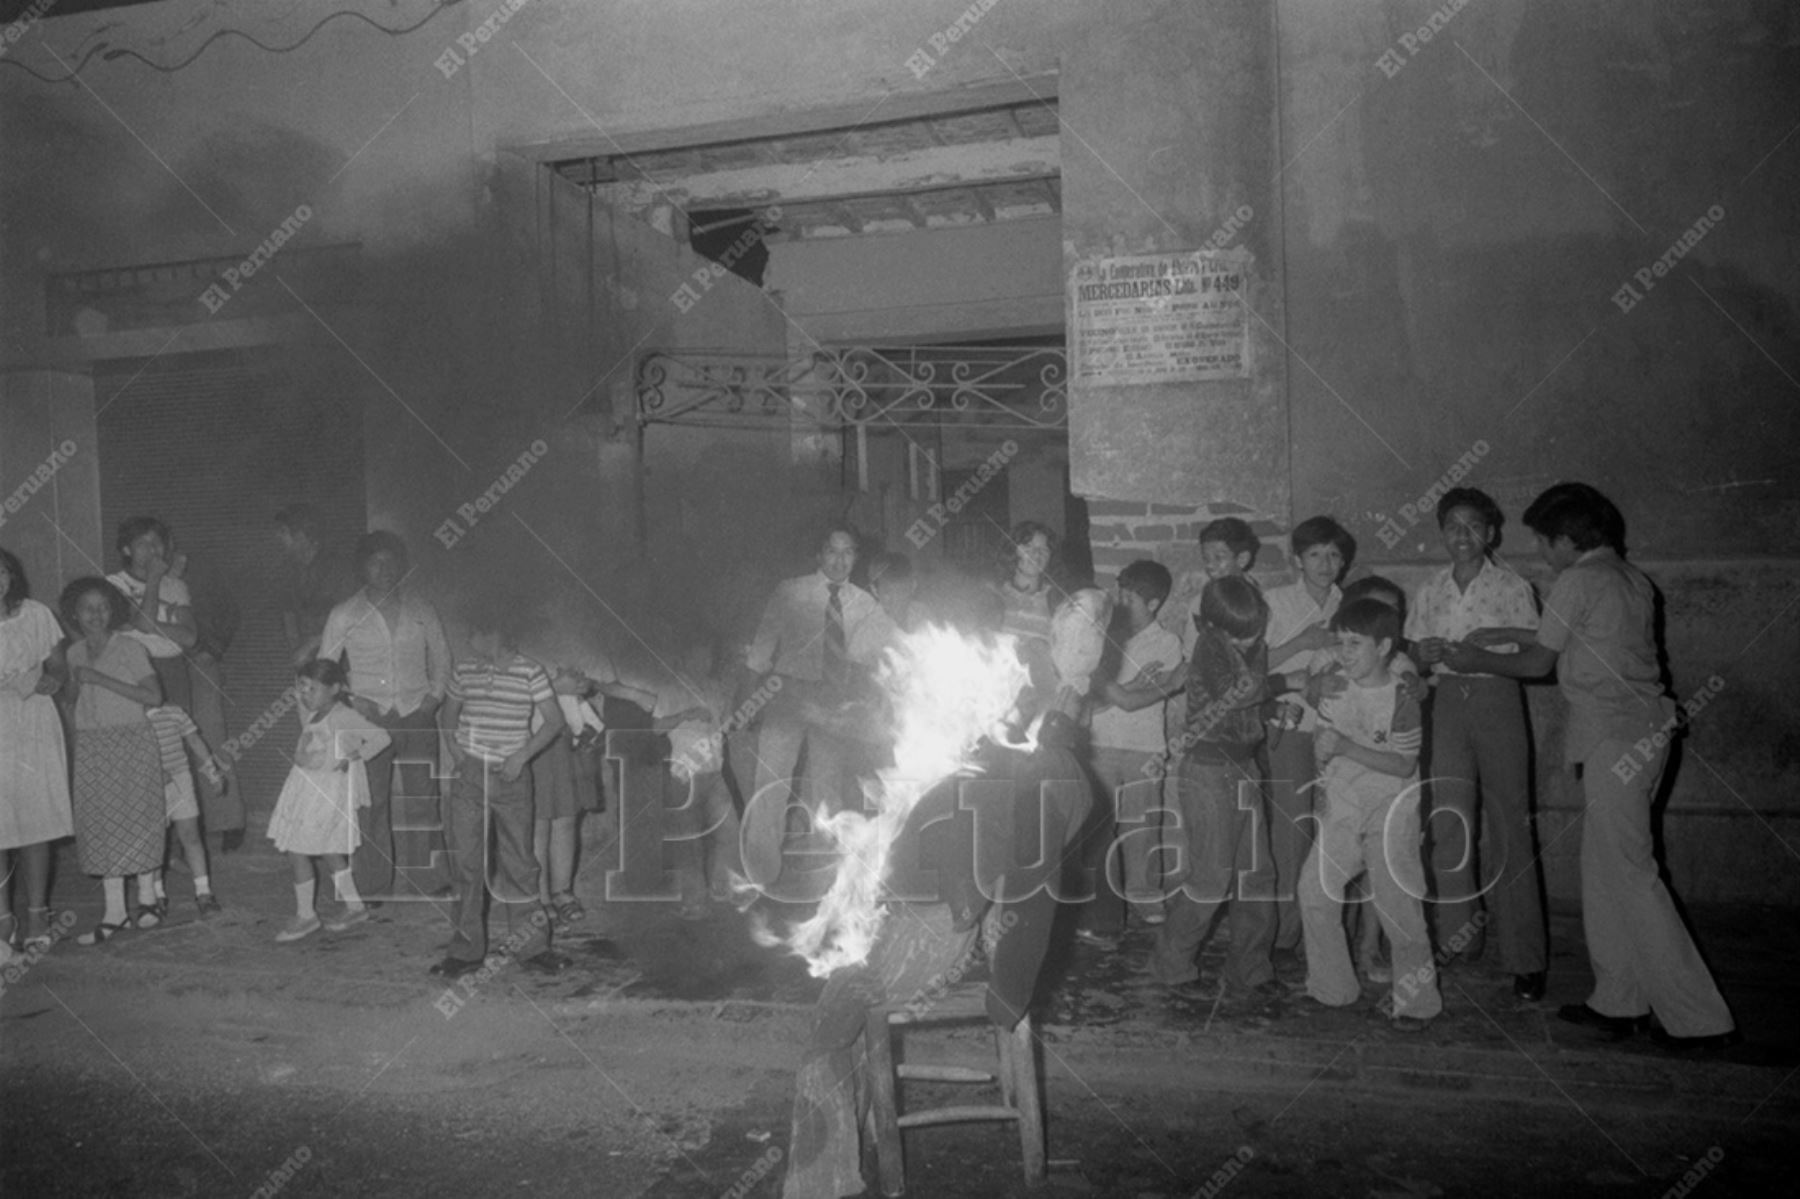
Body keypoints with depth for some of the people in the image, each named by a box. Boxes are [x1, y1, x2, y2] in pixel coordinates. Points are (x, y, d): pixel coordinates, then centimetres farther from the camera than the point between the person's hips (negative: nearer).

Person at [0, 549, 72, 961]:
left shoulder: (36, 614, 3)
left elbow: (58, 666, 9)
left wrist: (52, 679, -13)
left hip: (34, 730, 2)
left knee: (36, 823, 5)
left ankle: (36, 917, 14)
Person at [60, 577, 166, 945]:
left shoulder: (129, 647, -5)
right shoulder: (75, 653, 9)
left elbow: (153, 696, -14)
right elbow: (77, 703, 16)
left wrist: (100, 679, -18)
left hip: (131, 741, -4)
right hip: (90, 745, 4)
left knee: (136, 820, -1)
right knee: (100, 825, 2)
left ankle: (147, 897, 14)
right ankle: (114, 911, 7)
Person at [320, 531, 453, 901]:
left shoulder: (421, 611, 9)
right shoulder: (344, 615, 4)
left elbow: (441, 656, 18)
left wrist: (435, 694, 4)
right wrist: (350, 698, -4)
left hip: (417, 715, 1)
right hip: (369, 718, -1)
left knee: (422, 801, 1)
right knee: (371, 804, -2)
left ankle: (428, 883, 8)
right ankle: (373, 888, 7)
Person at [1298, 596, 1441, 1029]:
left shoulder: (1402, 697, -13)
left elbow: (1403, 765, -20)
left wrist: (1345, 745, -25)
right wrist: (1322, 751, -5)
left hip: (1391, 810, -5)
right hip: (1342, 806, 5)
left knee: (1397, 904, -4)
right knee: (1314, 891, -1)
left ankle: (1416, 1001, 13)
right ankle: (1333, 988, 16)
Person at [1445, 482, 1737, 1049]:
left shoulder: (1577, 581, -10)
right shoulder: (1633, 579, 15)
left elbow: (1540, 663, -4)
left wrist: (1480, 662, 11)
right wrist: (1514, 634, 27)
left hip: (1613, 738, -9)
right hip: (1645, 728, 9)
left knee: (1630, 872, -4)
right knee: (1606, 868, 14)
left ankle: (1698, 1018, 1)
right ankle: (1618, 1001, 20)